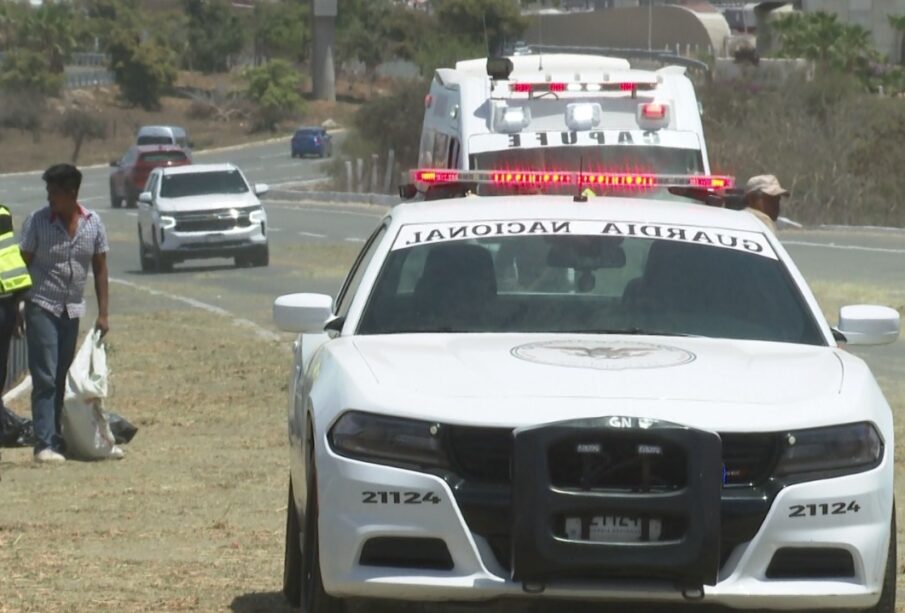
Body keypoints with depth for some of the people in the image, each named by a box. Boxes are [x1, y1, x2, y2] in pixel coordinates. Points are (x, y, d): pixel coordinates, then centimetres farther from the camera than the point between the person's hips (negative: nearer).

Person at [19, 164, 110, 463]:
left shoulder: (93, 223, 2)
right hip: (42, 307, -4)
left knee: (62, 380, 9)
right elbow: (23, 264, -4)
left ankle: (56, 438, 15)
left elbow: (100, 269, 8)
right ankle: (45, 444, -15)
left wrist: (102, 313, 4)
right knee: (45, 378, -11)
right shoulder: (37, 221, -7)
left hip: (72, 311, 4)